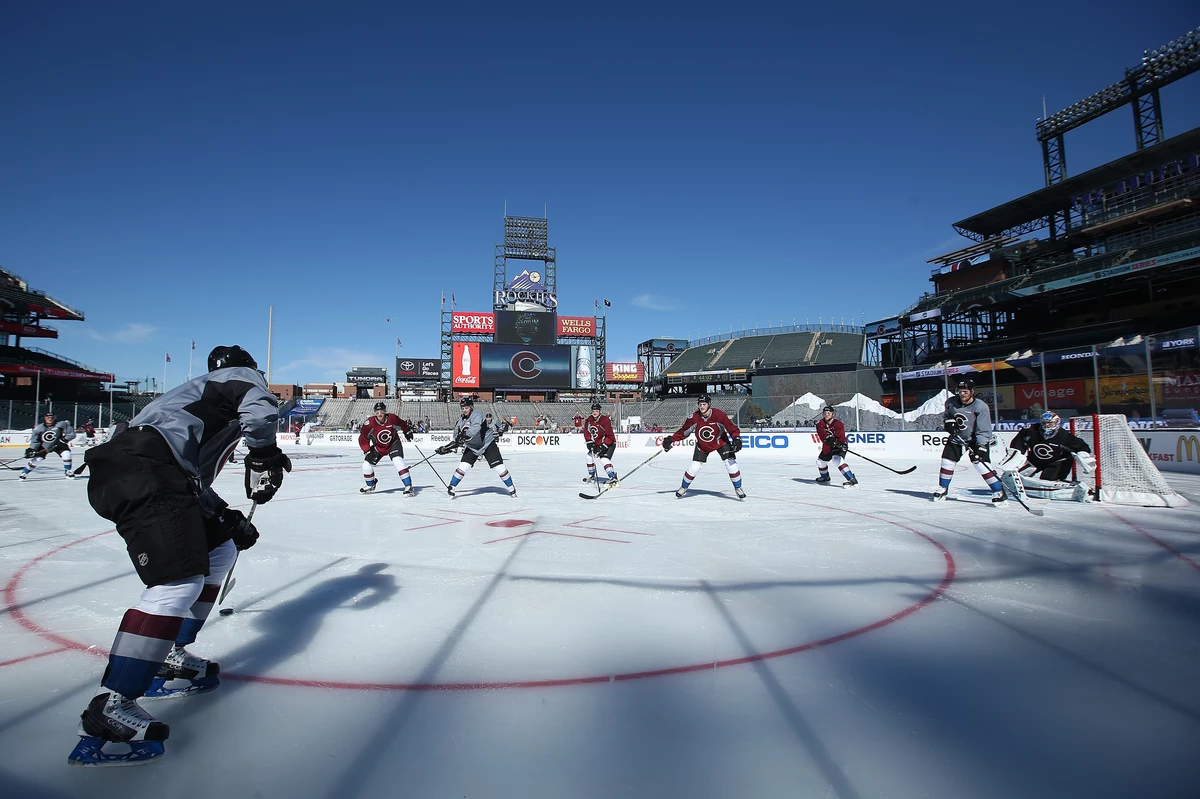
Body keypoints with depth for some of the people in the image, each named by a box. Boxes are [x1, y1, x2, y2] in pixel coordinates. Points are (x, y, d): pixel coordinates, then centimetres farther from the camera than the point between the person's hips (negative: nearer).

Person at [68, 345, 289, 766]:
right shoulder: (243, 377, 14)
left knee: (220, 550, 19)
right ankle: (109, 706, -17)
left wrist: (230, 519, 31)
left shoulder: (201, 392, 37)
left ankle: (169, 656, 23)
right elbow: (259, 405, -14)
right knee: (181, 580, -17)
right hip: (143, 467, -10)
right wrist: (264, 456, -2)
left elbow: (195, 481, 35)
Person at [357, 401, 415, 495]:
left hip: (393, 443, -2)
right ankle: (370, 485, 30)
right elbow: (363, 439, -13)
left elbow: (402, 424, 2)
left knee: (398, 461, -25)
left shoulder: (392, 418, -22)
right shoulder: (370, 423, -23)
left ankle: (409, 487, -20)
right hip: (378, 446, 3)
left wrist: (408, 431, 17)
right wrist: (368, 452, -18)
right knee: (366, 465, 0)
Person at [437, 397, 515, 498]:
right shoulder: (461, 421, 0)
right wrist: (445, 448, -7)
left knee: (498, 466, -7)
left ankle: (511, 488, 8)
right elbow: (456, 439, 4)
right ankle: (451, 488, 3)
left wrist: (464, 435, -48)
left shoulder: (477, 415, -20)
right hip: (472, 448, 5)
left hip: (488, 444, -5)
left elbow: (475, 429, -39)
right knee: (463, 466, -9)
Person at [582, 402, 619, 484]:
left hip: (609, 443, -8)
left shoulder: (605, 420, -25)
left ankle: (613, 477, -28)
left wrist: (603, 446, -28)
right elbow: (586, 432, 4)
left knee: (604, 459, -25)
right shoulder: (589, 420, -5)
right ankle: (591, 476, 29)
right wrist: (589, 442, -8)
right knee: (590, 456, 12)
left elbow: (610, 436, -25)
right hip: (596, 443, 8)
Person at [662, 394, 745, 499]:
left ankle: (738, 488, 11)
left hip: (721, 442, -1)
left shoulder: (719, 415, -28)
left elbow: (732, 428, -23)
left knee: (731, 465, -11)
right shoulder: (694, 418, -22)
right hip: (702, 445, 1)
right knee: (693, 468, -3)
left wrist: (736, 439, -38)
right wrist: (671, 440, -17)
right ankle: (683, 488, 21)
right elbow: (683, 431, -11)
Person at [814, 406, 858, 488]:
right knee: (820, 461, 19)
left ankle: (852, 480, -35)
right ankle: (825, 477, 50)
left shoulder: (838, 423, -19)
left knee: (837, 460, -32)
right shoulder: (820, 423, -6)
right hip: (827, 447, 7)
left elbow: (841, 435, -30)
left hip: (839, 445, -7)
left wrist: (843, 443, -51)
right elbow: (821, 433, -24)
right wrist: (827, 437, -44)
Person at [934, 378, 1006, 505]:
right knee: (947, 461, 2)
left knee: (981, 464, -18)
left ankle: (999, 492, -6)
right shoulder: (951, 402, -9)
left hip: (976, 440, -4)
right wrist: (948, 422, -10)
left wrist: (979, 448, -31)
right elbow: (946, 415, 12)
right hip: (956, 437, 4)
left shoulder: (981, 407, -22)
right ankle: (942, 489, 20)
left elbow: (984, 431, -23)